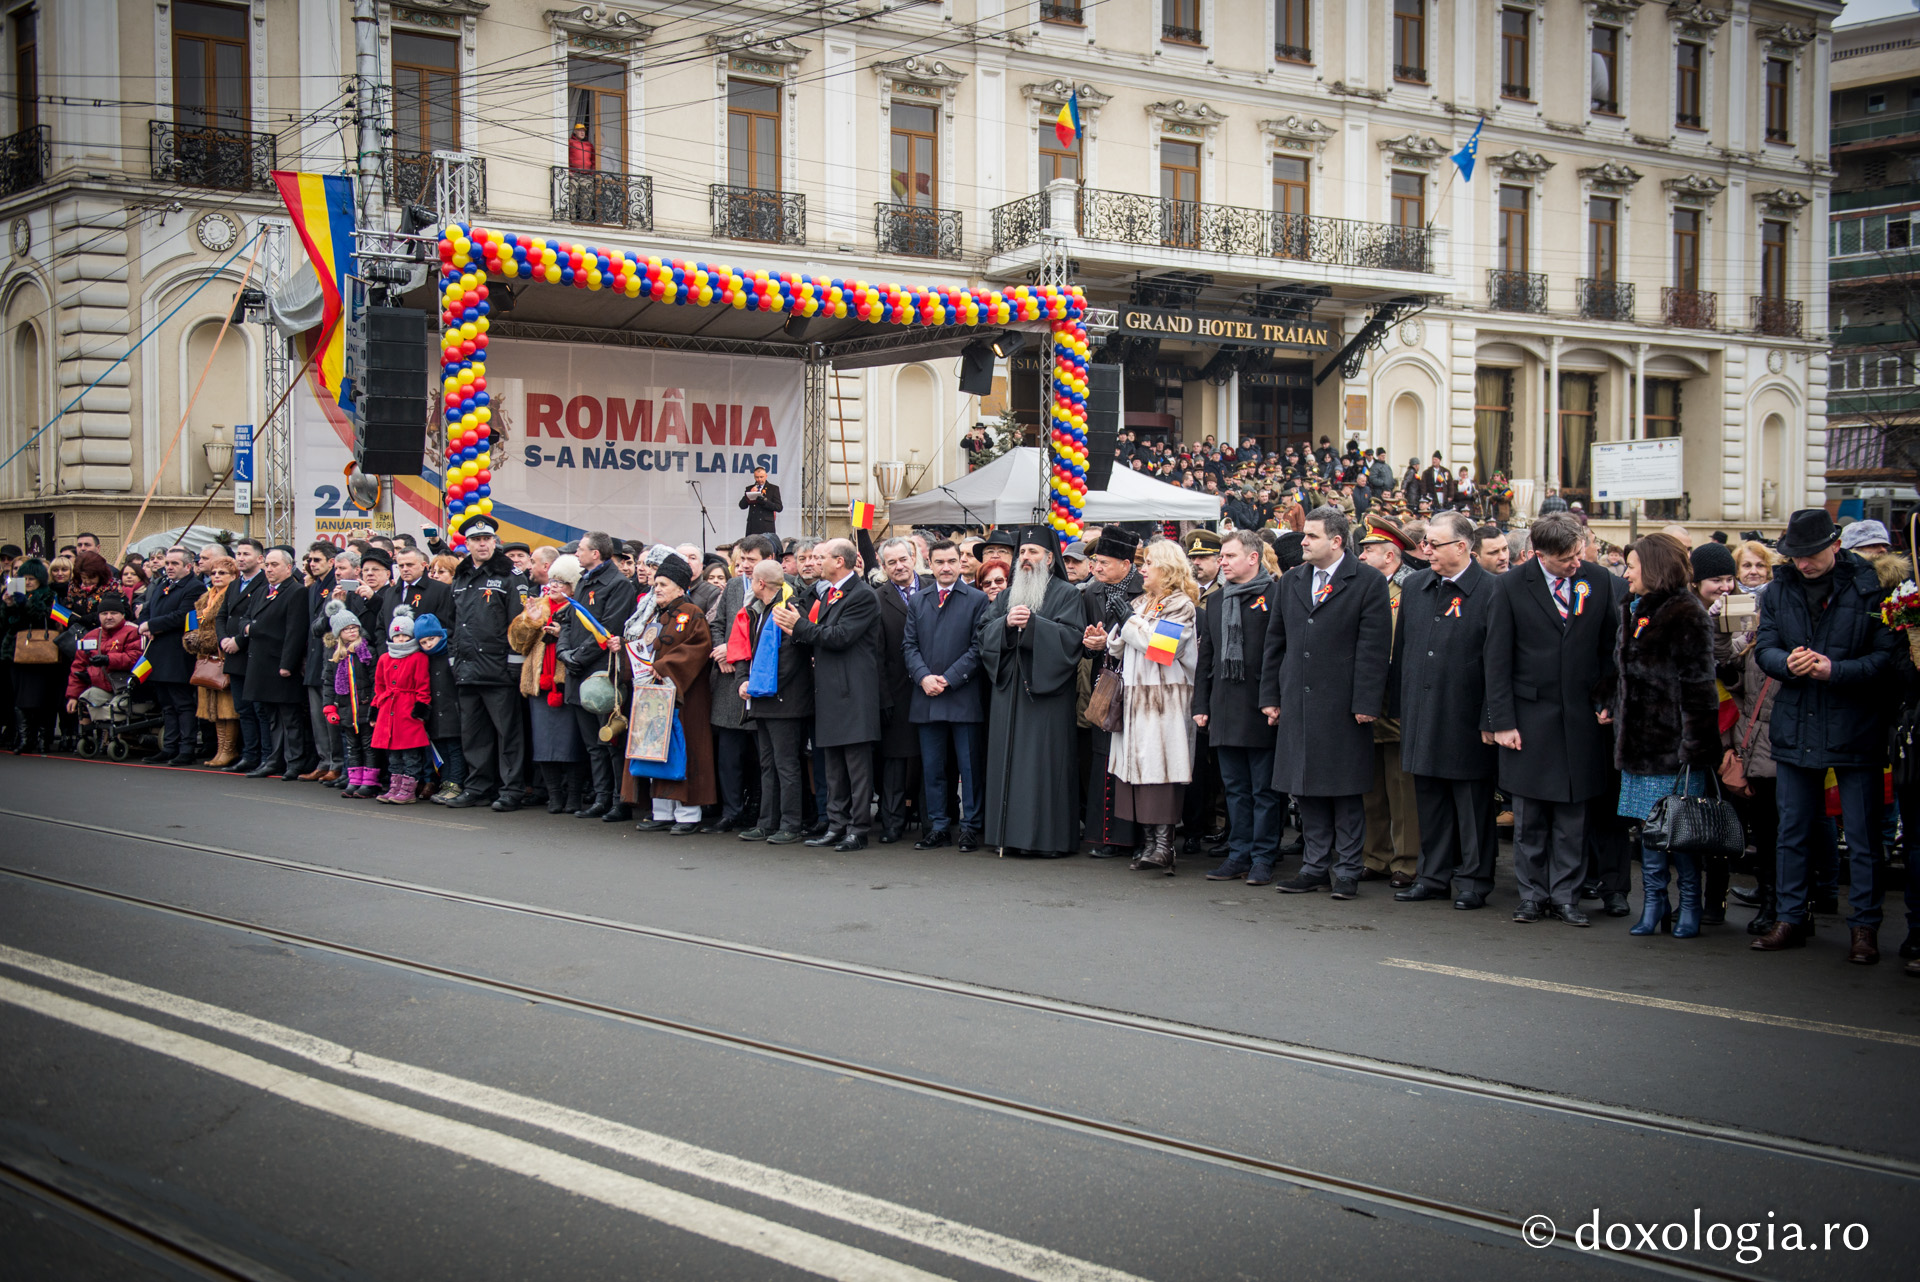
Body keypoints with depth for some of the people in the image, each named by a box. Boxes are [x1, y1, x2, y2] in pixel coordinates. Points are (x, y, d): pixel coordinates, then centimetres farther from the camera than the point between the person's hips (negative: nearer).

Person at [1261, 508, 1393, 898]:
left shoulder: (1369, 582, -4)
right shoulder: (1292, 581, 13)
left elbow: (1374, 647, -9)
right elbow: (1275, 642, 15)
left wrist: (1366, 702, -14)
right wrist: (1270, 696, 11)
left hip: (1343, 705, -5)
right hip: (1298, 703, 5)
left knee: (1346, 789, 1)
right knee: (1307, 788, 9)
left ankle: (1347, 869, 10)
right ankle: (1316, 864, 18)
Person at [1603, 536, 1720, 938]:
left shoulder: (1686, 614, -10)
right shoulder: (1630, 610, 15)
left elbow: (1697, 683, -13)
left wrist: (1693, 740, -17)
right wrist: (1610, 705, 11)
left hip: (1672, 739, -7)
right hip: (1638, 736, 7)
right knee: (1647, 823, 9)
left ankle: (1689, 905, 10)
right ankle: (1653, 904, 16)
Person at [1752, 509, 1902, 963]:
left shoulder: (1869, 587, -9)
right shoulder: (1779, 590, 6)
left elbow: (1888, 656, -10)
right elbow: (1764, 648, 7)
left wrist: (1835, 669, -22)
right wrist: (1787, 663, -15)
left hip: (1855, 730, -4)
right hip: (1795, 729, 4)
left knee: (1861, 836, 4)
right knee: (1793, 832, 12)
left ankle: (1864, 926, 14)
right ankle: (1792, 919, 23)